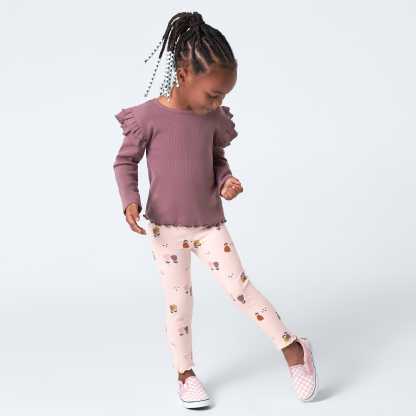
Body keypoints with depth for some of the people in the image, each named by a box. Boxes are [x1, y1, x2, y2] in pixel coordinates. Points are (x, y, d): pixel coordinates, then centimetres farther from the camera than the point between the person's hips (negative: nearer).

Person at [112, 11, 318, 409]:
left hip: (210, 225, 2)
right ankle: (185, 373, 24)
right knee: (178, 302, 7)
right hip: (166, 228, -2)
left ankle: (293, 348, 12)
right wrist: (129, 200, -19)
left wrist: (226, 180, -8)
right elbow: (125, 161, -3)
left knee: (240, 287, -1)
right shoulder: (149, 115, -14)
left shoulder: (214, 118, -3)